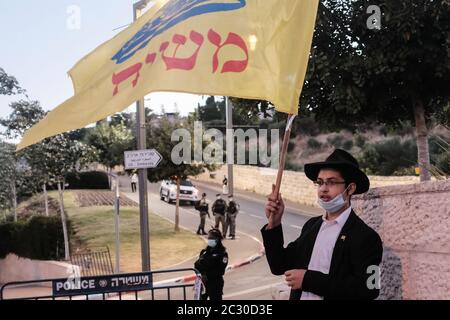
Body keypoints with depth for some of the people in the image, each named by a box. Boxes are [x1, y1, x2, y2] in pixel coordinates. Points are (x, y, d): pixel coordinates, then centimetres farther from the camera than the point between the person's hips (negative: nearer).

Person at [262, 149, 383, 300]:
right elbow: (280, 266, 1)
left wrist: (309, 279, -25)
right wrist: (274, 224, -11)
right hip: (299, 296, 5)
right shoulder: (311, 225, 1)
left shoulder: (366, 237, -16)